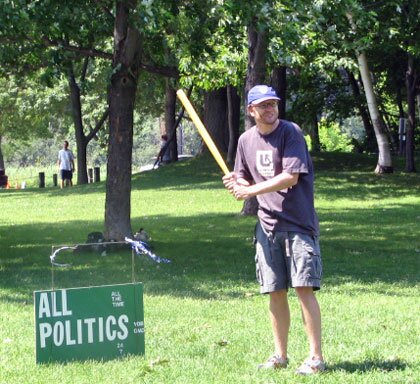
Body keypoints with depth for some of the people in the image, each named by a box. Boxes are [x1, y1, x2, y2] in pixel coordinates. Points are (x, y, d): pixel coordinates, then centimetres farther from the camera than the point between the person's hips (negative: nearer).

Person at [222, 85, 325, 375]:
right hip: (267, 224, 6)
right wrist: (236, 183, -4)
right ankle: (280, 355, 18)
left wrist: (251, 190, -20)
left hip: (298, 223, -6)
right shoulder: (246, 140, 10)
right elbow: (247, 180, 20)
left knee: (304, 288, -10)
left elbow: (291, 177, -18)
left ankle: (316, 357, -8)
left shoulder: (291, 133, -9)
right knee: (275, 292, 8)